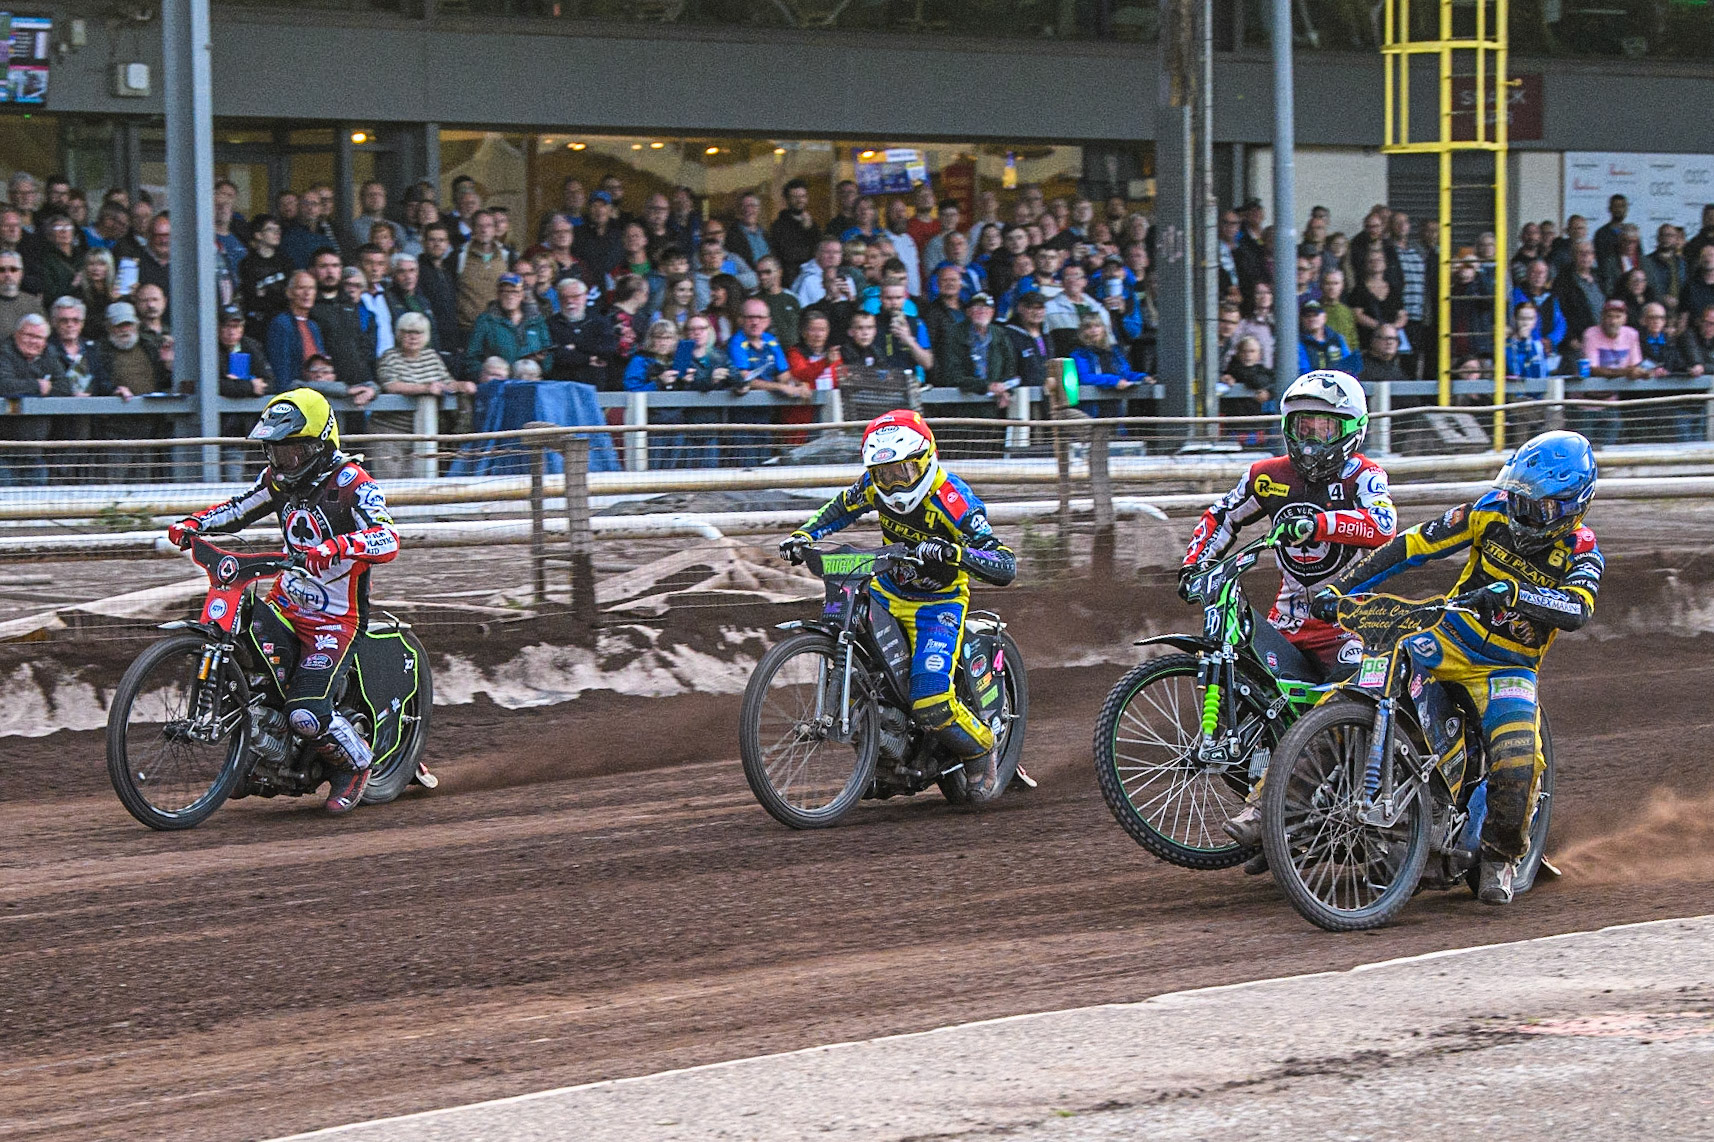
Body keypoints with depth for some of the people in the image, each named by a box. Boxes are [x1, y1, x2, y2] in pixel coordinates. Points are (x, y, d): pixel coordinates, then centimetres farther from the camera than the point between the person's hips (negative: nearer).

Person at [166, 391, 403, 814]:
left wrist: (335, 547, -49)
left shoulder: (351, 483, -16)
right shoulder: (281, 478, 7)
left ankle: (356, 763, 8)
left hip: (336, 618, -7)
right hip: (287, 601, 7)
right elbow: (238, 509, 20)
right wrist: (192, 524, 1)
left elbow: (387, 540, -31)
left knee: (307, 715, -22)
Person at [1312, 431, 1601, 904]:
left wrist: (1514, 594, -46)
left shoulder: (1579, 552, -8)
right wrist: (1339, 587, -10)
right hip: (1448, 637, 2)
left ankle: (1501, 857, 4)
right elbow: (1412, 546, -3)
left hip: (1507, 666, -2)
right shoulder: (1493, 511, -2)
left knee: (1518, 761, -25)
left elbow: (1578, 609, -29)